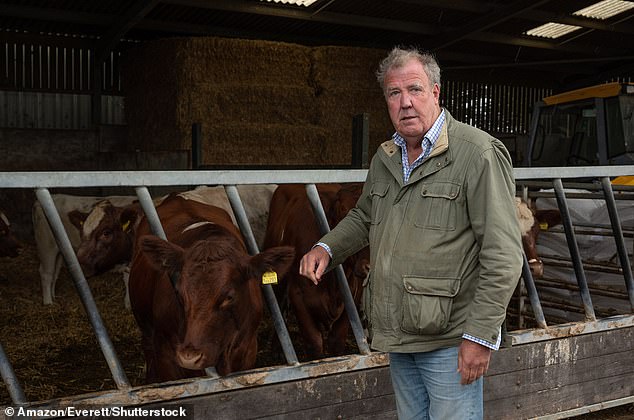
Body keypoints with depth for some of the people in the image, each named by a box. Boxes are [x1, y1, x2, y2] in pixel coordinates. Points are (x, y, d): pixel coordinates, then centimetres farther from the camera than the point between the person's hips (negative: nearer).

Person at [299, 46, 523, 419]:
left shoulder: (479, 153, -15)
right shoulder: (385, 159, 9)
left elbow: (503, 255, -18)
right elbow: (363, 218, 26)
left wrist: (480, 335, -20)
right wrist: (326, 248, 6)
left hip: (451, 340, -7)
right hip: (399, 335, 7)